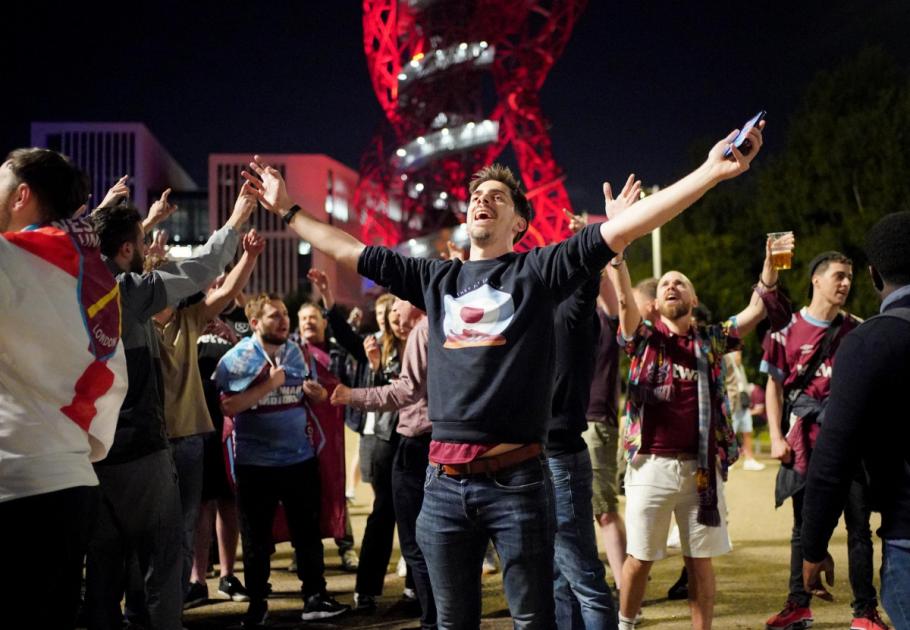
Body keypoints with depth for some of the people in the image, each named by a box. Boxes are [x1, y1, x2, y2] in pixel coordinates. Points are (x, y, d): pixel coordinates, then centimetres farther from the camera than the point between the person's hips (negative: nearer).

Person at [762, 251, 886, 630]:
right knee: (804, 525, 8)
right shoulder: (789, 331, 1)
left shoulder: (858, 332, 6)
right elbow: (774, 386, 3)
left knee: (858, 526, 2)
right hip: (805, 441, -1)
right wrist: (776, 437, -5)